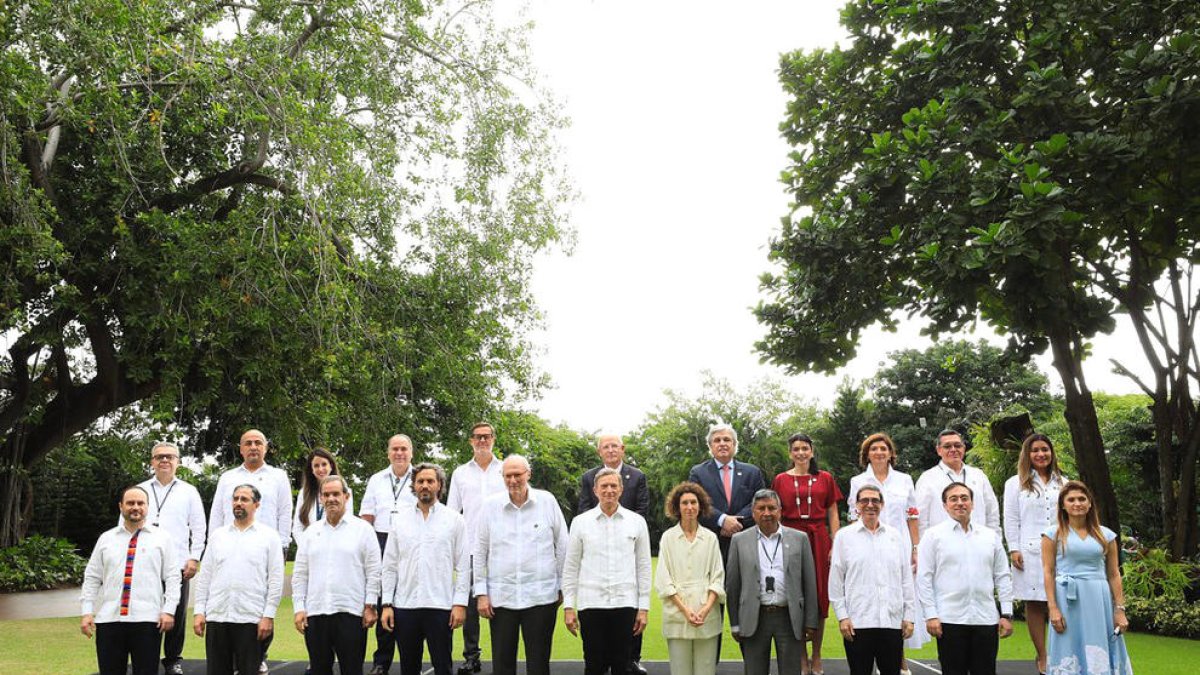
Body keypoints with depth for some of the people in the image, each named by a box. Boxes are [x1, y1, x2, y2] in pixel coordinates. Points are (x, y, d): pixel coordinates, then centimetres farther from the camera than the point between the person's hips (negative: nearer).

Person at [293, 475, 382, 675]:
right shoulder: (312, 532, 11)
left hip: (350, 612, -3)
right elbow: (299, 574, 11)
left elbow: (373, 572, -1)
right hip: (315, 613, 4)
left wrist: (370, 606, -6)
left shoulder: (363, 529, 1)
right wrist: (299, 608, 3)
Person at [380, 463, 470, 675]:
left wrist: (460, 603, -7)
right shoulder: (400, 519, 9)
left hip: (440, 605, -2)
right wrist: (386, 604, 2)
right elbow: (390, 566, 9)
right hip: (404, 605, 2)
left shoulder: (454, 519, 3)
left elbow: (462, 565, 0)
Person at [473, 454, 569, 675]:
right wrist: (481, 593, 2)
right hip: (501, 597, 1)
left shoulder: (547, 501, 0)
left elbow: (562, 547, 5)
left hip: (541, 596, -1)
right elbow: (479, 552, 5)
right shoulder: (491, 505, 1)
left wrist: (563, 587, 6)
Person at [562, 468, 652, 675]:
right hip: (590, 604, -1)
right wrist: (568, 606, 1)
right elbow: (570, 568, 6)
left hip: (625, 604, 1)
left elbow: (643, 567, 7)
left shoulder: (637, 522, 5)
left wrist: (644, 608, 4)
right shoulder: (580, 522, 3)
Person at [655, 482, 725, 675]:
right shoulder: (668, 537, 4)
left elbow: (718, 577, 6)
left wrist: (707, 608, -8)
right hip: (677, 615, -1)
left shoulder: (710, 538, 7)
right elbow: (663, 579, 1)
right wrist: (684, 609, -9)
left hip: (707, 616, 1)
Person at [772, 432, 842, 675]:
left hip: (819, 539, 1)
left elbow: (833, 515, 7)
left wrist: (835, 545, -3)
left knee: (820, 597, 3)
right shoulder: (781, 480, 7)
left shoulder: (825, 478, 8)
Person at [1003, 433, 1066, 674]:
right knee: (1034, 604, 1)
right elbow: (1011, 520, 4)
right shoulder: (1016, 484, 8)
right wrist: (1013, 549, -4)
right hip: (1030, 552, -2)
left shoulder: (1062, 483, 15)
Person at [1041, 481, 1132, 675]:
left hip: (1099, 600, 2)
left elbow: (1114, 575, 9)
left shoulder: (1106, 535, 9)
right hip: (1068, 600, -2)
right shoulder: (1054, 533, 1)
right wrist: (1053, 608, -10)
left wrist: (1120, 609, 2)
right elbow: (1048, 572, -2)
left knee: (1100, 655, 5)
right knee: (1071, 652, 2)